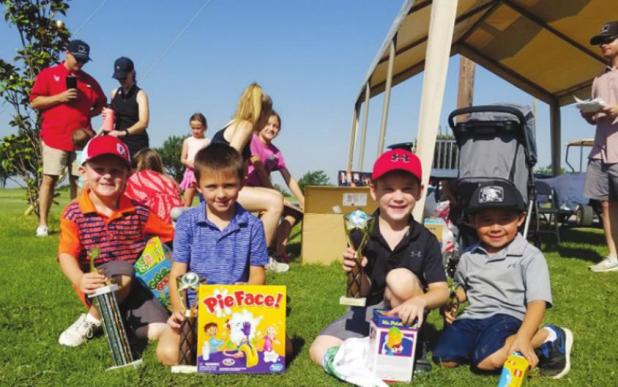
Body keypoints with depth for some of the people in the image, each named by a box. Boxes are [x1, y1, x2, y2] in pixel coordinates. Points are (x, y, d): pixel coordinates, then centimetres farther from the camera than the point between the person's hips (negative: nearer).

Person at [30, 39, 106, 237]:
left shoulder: (89, 81, 16)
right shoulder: (48, 74, 6)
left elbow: (100, 105, 21)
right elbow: (35, 102, 0)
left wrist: (88, 113, 2)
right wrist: (60, 97, -12)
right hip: (54, 137, -3)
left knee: (78, 180, 2)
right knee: (49, 178, -3)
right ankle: (43, 223, 3)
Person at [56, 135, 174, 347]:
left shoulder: (138, 212, 0)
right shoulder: (74, 213, -7)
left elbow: (172, 235, 9)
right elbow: (66, 255, -16)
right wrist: (80, 280, -35)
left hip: (134, 287, 3)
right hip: (98, 289, -2)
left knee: (159, 331, -18)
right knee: (123, 271, -37)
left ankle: (121, 317, 12)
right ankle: (92, 320, -9)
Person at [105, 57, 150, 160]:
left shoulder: (140, 94, -7)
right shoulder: (114, 93, 12)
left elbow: (143, 123, -21)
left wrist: (123, 132, -35)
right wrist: (108, 115, 2)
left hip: (136, 143, -5)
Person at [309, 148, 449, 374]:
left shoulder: (425, 240, -10)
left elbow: (442, 291, -12)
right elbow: (362, 293, -7)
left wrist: (419, 300, -35)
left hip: (403, 316, 0)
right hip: (366, 312, 1)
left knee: (400, 278, -31)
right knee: (319, 351, -17)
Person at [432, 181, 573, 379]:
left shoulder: (530, 256, -6)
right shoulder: (469, 256, 10)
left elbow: (537, 301, -16)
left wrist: (523, 338, -32)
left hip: (507, 316, -4)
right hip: (472, 317, 5)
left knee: (487, 359, -33)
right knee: (445, 358, -17)